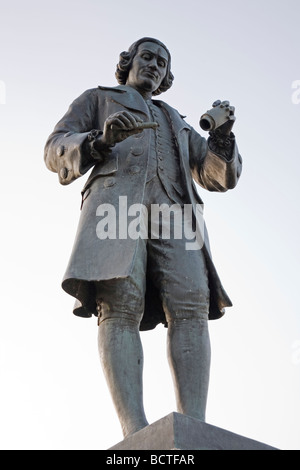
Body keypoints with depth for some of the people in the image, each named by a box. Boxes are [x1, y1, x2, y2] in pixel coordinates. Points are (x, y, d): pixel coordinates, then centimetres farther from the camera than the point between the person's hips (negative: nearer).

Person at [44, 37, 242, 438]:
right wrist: (101, 141, -8)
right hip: (116, 203, -3)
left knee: (190, 307, -22)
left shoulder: (176, 123, 39)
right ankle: (137, 434, -36)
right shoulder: (96, 99, 30)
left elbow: (219, 176, 27)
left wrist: (223, 135, 6)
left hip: (172, 212, 3)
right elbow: (57, 151, 13)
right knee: (120, 307, -26)